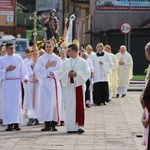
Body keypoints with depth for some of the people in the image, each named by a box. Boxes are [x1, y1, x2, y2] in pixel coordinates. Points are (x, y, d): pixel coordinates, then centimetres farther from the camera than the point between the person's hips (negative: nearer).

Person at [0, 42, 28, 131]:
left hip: (16, 82, 0)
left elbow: (23, 71, 8)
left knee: (17, 102, -4)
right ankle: (10, 124, 1)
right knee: (7, 103, -2)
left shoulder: (18, 59, 7)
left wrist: (25, 78, -8)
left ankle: (16, 123, -3)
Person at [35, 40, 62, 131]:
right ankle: (47, 124, -3)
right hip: (44, 83, 0)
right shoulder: (41, 59, 8)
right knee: (45, 102, -6)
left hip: (54, 82, 0)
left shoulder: (57, 59, 8)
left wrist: (54, 74, -14)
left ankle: (54, 124, 1)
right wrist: (46, 66, -9)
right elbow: (37, 70, -1)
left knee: (55, 102, -3)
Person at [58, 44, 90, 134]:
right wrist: (67, 74, -11)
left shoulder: (82, 62, 1)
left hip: (79, 85, -3)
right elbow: (60, 73, 8)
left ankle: (80, 125, -5)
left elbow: (87, 73, -5)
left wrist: (76, 74, -16)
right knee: (70, 106, 1)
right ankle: (71, 127, 5)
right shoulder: (66, 63, 11)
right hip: (69, 86, 3)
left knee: (79, 106, -6)